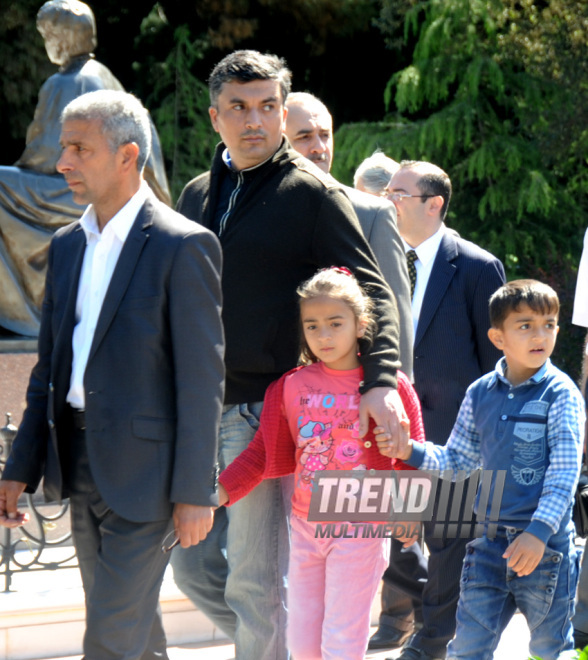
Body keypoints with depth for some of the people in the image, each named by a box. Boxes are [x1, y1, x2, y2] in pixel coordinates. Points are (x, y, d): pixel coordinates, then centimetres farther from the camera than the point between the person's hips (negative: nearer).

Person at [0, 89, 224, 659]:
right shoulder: (66, 246, 12)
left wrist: (194, 491, -15)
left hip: (143, 473, -7)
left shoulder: (183, 246, -11)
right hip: (80, 465, 7)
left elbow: (202, 380, -12)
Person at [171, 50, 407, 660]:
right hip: (199, 405, 7)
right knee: (193, 567, 11)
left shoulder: (312, 193, -4)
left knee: (255, 581, -3)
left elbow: (372, 291, -9)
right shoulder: (198, 195, 14)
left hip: (266, 407, -7)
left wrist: (380, 380, -25)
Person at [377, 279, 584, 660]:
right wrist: (412, 452, -2)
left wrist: (539, 532, -22)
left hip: (546, 544, -4)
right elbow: (458, 461, 14)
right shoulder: (480, 394, 6)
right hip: (491, 542, 4)